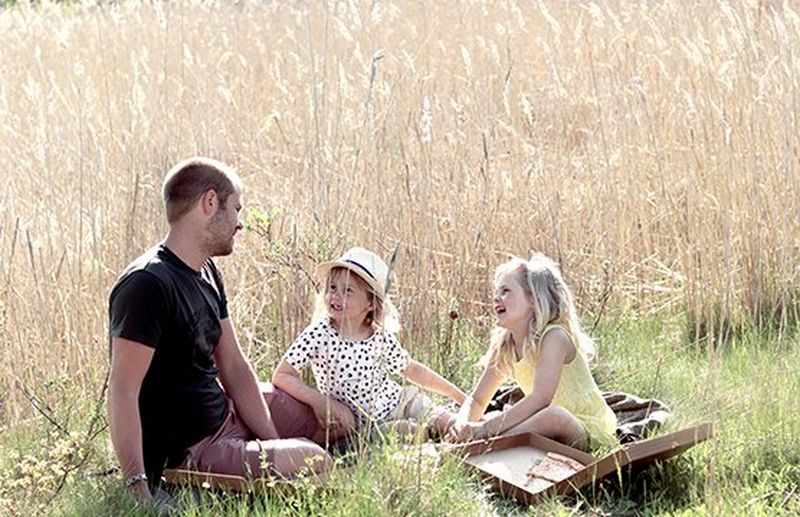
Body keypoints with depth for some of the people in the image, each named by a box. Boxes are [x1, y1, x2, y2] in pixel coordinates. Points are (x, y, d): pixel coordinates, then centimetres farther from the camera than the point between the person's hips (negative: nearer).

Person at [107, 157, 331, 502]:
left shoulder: (207, 273, 8)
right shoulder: (146, 285, -23)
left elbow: (234, 367, 10)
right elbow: (122, 393, -27)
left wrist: (274, 445, 2)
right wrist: (138, 490, -32)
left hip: (226, 415, 10)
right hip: (188, 452, -10)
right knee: (317, 463, -21)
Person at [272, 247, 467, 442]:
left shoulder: (381, 336, -4)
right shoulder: (317, 335, -15)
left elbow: (412, 370, 12)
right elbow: (281, 376, -15)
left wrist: (456, 393, 12)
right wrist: (320, 401, -27)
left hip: (400, 403, 4)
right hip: (363, 425, -4)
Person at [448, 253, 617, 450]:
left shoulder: (554, 337, -20)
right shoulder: (504, 346, 3)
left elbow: (540, 398, -33)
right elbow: (477, 399, 7)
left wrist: (486, 428, -36)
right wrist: (462, 426, -17)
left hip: (590, 431, -7)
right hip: (553, 430, 7)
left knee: (554, 415, -38)